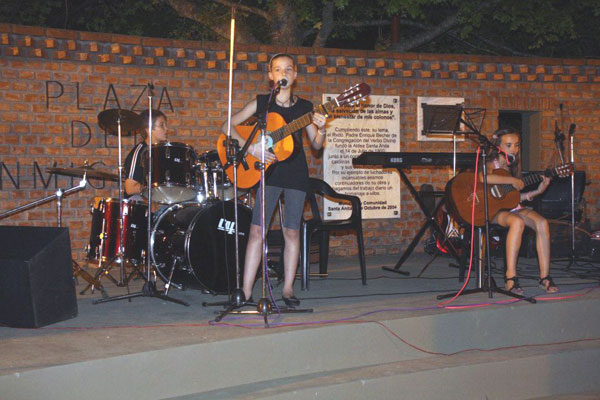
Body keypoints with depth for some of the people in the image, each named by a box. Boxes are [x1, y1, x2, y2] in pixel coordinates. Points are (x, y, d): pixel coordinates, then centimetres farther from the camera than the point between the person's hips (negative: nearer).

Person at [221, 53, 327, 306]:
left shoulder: (304, 107, 7)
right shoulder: (261, 103, 3)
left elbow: (316, 145, 8)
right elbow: (227, 127, -2)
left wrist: (321, 129, -13)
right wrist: (250, 147, -15)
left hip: (295, 173, 2)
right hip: (268, 171, -2)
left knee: (292, 231, 3)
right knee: (257, 230, -8)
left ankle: (288, 288, 13)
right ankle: (246, 292, -7)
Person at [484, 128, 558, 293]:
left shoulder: (513, 167, 16)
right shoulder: (491, 165, -6)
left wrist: (537, 191, 1)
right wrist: (511, 180, -26)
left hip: (511, 207, 7)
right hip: (493, 210, -7)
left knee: (542, 223, -19)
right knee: (518, 222, -36)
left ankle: (545, 275, -17)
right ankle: (510, 277, -34)